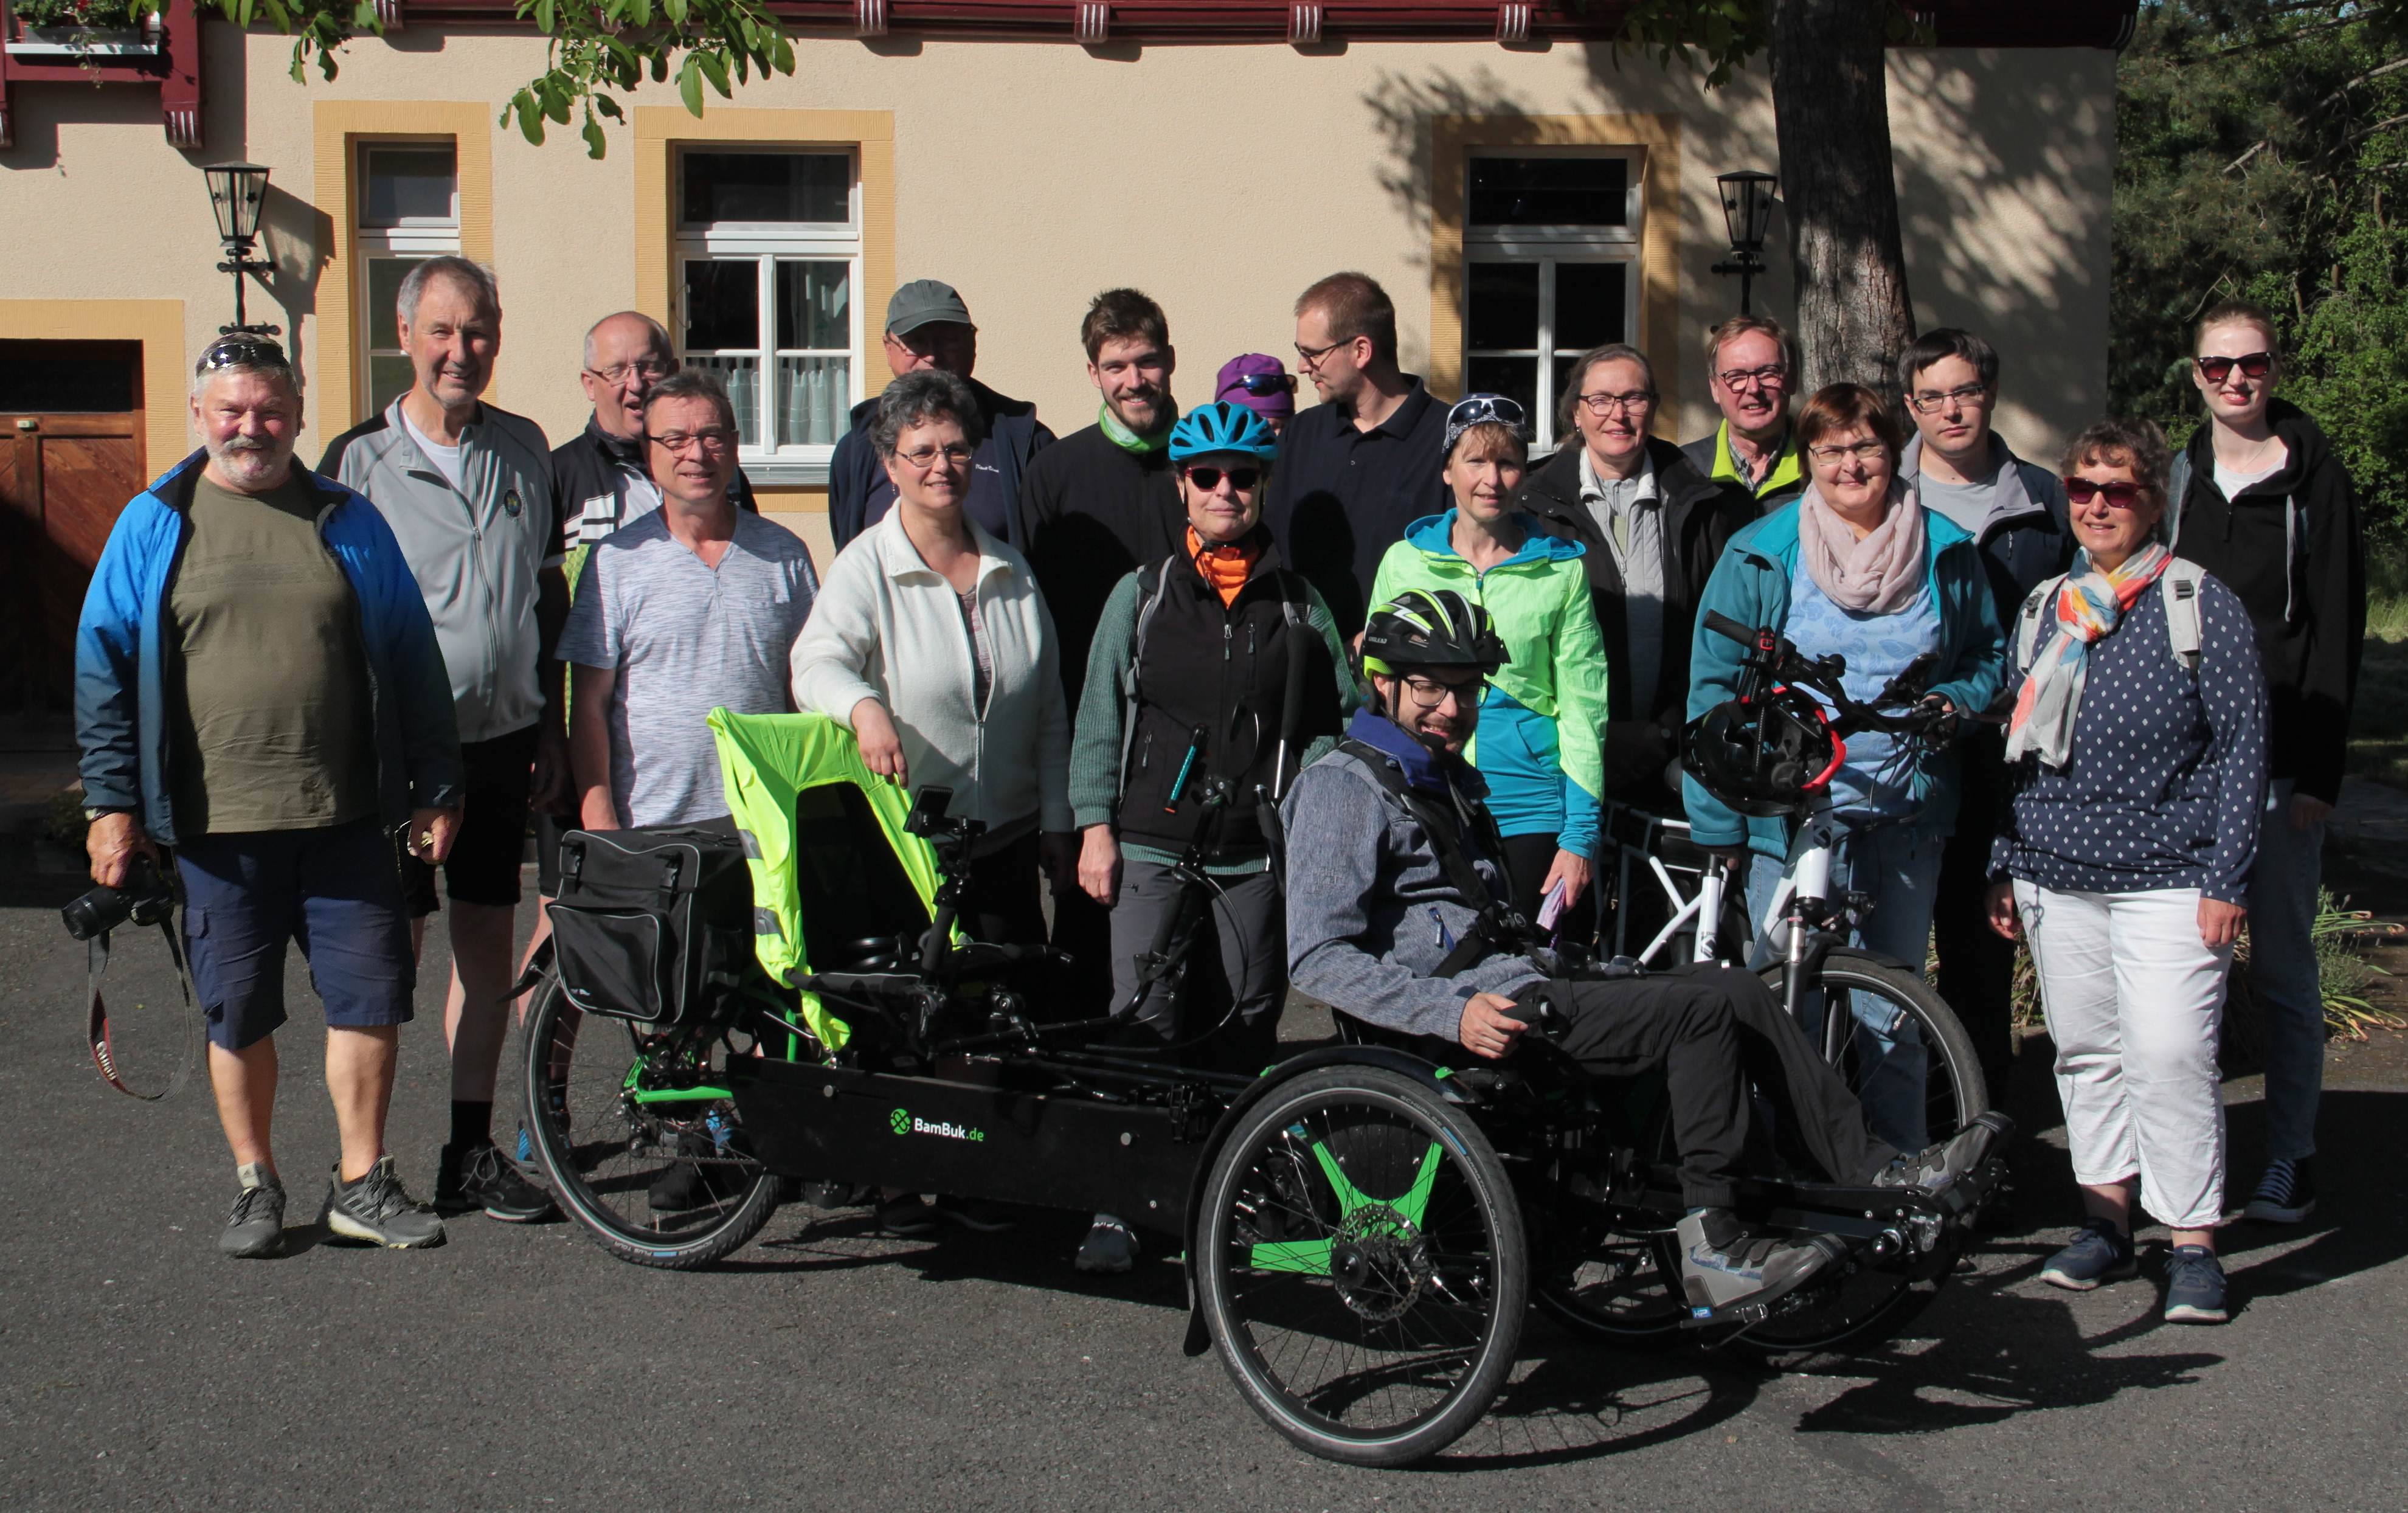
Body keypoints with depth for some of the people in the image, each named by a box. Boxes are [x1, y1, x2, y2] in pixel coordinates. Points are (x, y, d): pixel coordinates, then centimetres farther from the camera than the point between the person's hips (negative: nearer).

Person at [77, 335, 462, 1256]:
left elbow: (412, 660, 10)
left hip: (345, 818, 1)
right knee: (238, 1014, 8)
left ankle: (361, 1186, 15)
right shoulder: (153, 525, 5)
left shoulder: (346, 522, 8)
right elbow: (103, 669, 6)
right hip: (214, 825, 0)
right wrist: (111, 802, -1)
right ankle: (256, 1187, 23)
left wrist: (435, 789, 7)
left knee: (370, 997, 1)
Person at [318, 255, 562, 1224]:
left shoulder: (525, 450, 8)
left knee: (488, 937, 8)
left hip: (500, 741, 4)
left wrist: (551, 728, 12)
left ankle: (472, 1151, 18)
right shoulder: (360, 460, -3)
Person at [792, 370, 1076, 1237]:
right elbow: (818, 661, -21)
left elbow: (1048, 712, 14)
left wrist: (1057, 825, 11)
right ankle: (899, 1184, 15)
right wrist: (864, 706, -43)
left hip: (1004, 840, 4)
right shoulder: (867, 567, -3)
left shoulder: (1011, 574, 11)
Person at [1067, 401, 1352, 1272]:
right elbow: (1100, 718, 8)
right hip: (1152, 846, -1)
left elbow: (1335, 725, 11)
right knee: (1146, 1021, -8)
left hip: (1259, 854, 1)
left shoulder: (1299, 605, 11)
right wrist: (1096, 828, 0)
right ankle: (1116, 1207, -3)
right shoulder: (1141, 595, 10)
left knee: (1244, 1029, 5)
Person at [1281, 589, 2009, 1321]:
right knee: (1705, 1011, -19)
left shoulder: (1447, 778, 24)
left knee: (1739, 990, -3)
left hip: (1510, 983, 9)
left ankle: (1875, 1172, -2)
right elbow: (1318, 958, -18)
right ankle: (1713, 1248, -17)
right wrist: (1455, 1013, -26)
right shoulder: (1342, 787, -8)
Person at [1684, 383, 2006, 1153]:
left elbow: (1989, 657, 21)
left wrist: (1954, 702, -3)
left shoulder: (1947, 553, 8)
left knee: (1890, 1019, 9)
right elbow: (1715, 688, -1)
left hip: (1907, 820, 2)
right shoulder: (1760, 555, 0)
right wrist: (1717, 824, -6)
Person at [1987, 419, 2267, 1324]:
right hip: (2055, 878, 5)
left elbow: (2242, 744, -3)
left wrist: (2226, 878, -9)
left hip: (2168, 879, -5)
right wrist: (2002, 866, 13)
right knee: (2085, 1053, 8)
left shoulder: (2202, 604, -1)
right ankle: (2106, 1224, 19)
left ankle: (2194, 1244, -2)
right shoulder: (2042, 609, 12)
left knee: (2170, 1055, -11)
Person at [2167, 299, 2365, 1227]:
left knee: (2280, 966, 0)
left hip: (2278, 758, -4)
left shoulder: (2315, 480, -1)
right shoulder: (2177, 477, 11)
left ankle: (2289, 1160, 9)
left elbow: (2337, 634, -4)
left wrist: (2320, 769, -11)